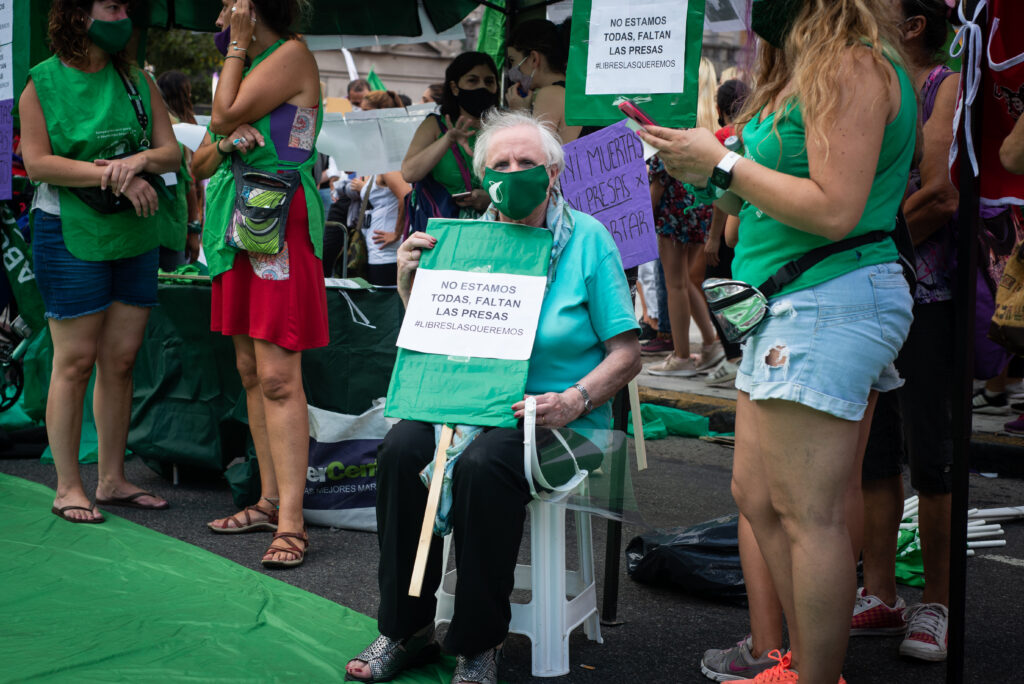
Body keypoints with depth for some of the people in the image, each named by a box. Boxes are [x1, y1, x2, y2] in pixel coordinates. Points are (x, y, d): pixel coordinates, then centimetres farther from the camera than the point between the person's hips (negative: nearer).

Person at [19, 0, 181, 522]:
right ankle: (67, 487, 7)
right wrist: (113, 176, -20)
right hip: (70, 233, -5)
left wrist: (140, 160, -17)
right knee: (74, 362, -2)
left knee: (121, 360, 8)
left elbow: (172, 152, 6)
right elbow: (37, 163, -13)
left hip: (135, 232, 5)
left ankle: (112, 480, 18)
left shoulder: (137, 81, 10)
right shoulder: (43, 83, -4)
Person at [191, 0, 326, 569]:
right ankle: (270, 500, 16)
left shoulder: (293, 54, -4)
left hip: (282, 225, -9)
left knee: (277, 376, -14)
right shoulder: (247, 69, 22)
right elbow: (198, 164, 18)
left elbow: (225, 115, -13)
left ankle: (290, 522, -16)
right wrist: (227, 144, -5)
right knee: (250, 372, 9)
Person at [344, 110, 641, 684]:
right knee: (402, 449, -25)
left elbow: (627, 354, -3)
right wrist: (410, 282, -1)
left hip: (557, 417, -4)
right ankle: (407, 629, -11)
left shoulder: (588, 239, -1)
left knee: (483, 466, -33)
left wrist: (575, 400, -20)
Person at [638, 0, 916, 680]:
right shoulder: (803, 69, 20)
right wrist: (700, 165, 9)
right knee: (757, 497, 12)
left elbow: (834, 210, -20)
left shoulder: (851, 66, -11)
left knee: (807, 515, -7)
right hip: (790, 310, 11)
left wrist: (722, 164, -12)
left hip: (829, 305, -11)